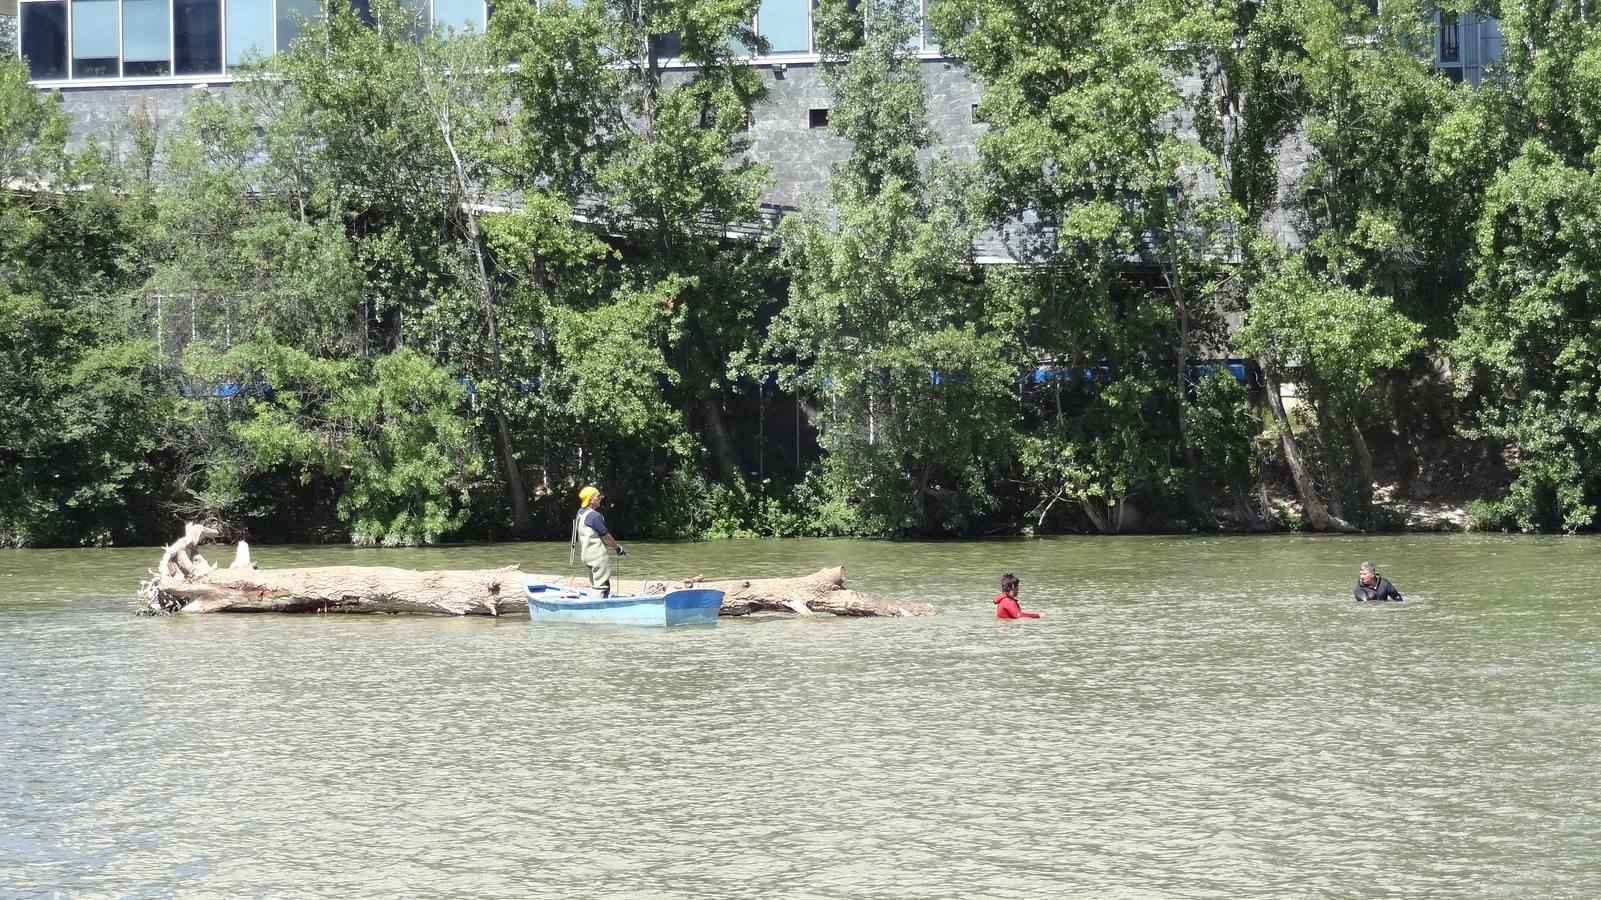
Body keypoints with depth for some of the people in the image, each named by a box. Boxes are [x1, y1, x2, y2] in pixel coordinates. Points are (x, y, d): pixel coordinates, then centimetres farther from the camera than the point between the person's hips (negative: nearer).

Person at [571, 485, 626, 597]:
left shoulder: (580, 513, 9)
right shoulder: (594, 516, -20)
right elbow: (605, 537, -14)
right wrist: (617, 547, 0)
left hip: (586, 553, 10)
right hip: (598, 557, -10)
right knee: (601, 585, -6)